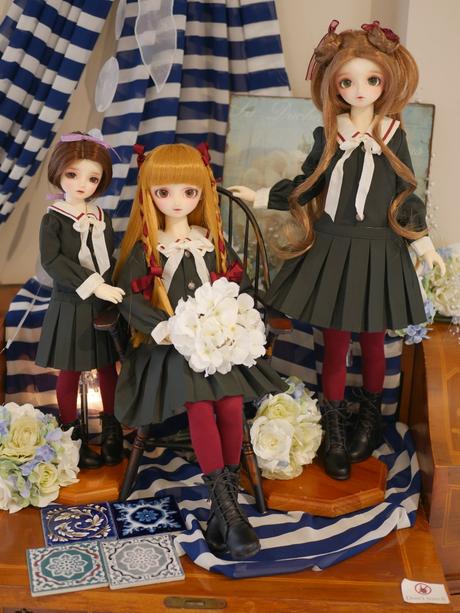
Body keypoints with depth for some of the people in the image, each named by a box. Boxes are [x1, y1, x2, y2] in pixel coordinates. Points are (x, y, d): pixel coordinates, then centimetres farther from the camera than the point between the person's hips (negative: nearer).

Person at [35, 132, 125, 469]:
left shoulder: (103, 218, 6)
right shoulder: (53, 219, -8)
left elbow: (111, 260, 10)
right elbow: (52, 260, -20)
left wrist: (110, 289, -4)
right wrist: (92, 285, -26)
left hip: (105, 304, 4)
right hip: (71, 305, -4)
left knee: (109, 368, 11)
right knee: (70, 372, 7)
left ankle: (112, 432, 24)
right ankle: (75, 435, 19)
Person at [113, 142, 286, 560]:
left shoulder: (213, 242, 12)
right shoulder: (146, 248, 4)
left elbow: (240, 283, 14)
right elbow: (127, 295, -4)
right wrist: (162, 327, -18)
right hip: (171, 346, -2)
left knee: (232, 402, -23)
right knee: (199, 405, -27)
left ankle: (225, 502, -14)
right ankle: (228, 508, -23)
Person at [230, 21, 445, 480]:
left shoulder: (393, 135, -1)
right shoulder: (328, 136, 0)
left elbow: (406, 194, 4)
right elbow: (306, 186, 10)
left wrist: (423, 243, 3)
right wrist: (260, 197, 6)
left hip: (378, 252, 0)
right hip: (332, 250, 0)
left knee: (372, 342, 12)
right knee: (334, 344, 6)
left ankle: (370, 420, 33)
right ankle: (335, 431, 21)